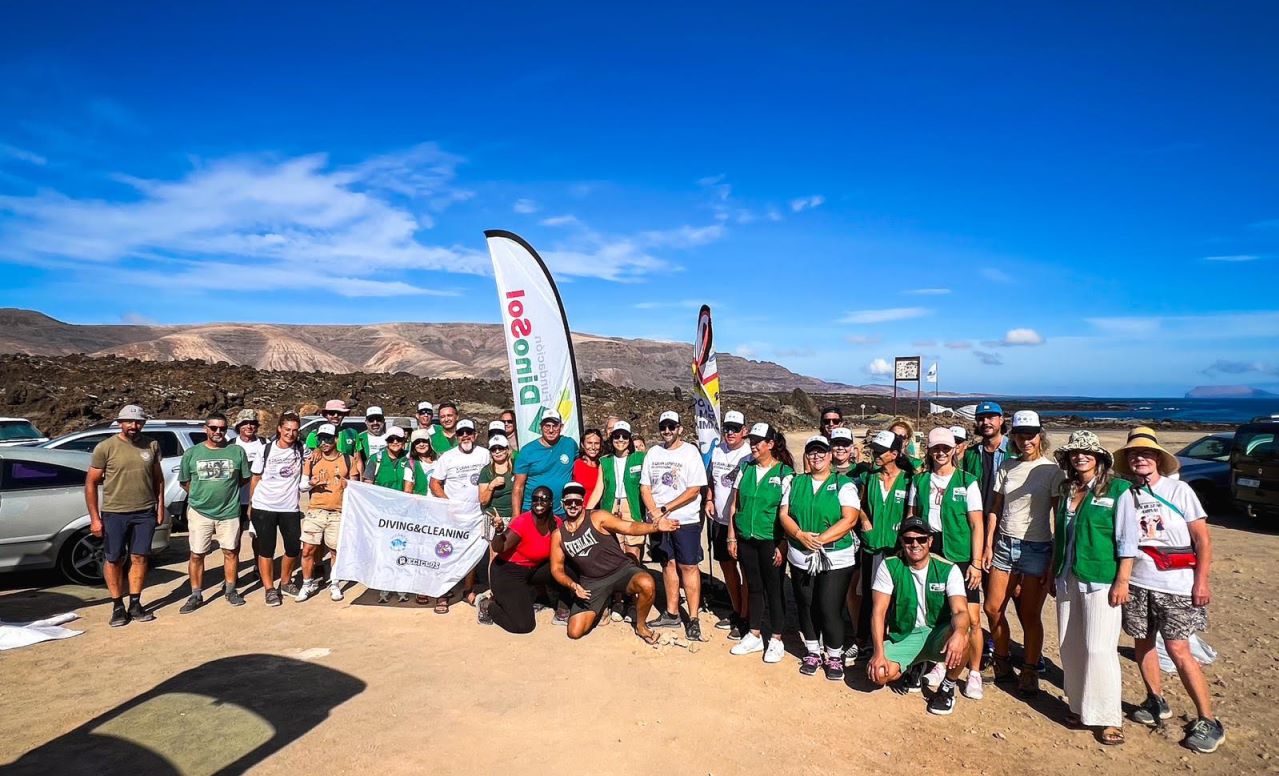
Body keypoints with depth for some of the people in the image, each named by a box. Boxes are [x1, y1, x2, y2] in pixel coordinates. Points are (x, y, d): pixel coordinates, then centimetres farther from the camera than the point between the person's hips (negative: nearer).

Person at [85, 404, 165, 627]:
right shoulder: (105, 447, -6)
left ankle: (135, 604, 18)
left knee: (140, 559, 7)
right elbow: (91, 483, -3)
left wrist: (160, 507, 9)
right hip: (114, 514, -2)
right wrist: (95, 518, -7)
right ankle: (118, 606, 18)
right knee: (113, 560, 6)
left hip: (145, 513, 2)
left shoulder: (151, 446, 4)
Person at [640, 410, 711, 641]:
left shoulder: (691, 452, -5)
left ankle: (693, 619, 3)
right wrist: (654, 513, -8)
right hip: (657, 520, 4)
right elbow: (644, 487, 7)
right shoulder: (653, 453, 8)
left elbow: (694, 490, -11)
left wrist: (666, 509, -14)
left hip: (685, 520, -4)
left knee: (688, 566, -2)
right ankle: (671, 614, 22)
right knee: (668, 564, 12)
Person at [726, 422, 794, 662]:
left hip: (770, 541, -4)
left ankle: (776, 640, 20)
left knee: (773, 589, 6)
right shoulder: (746, 469, 4)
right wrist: (732, 537, 5)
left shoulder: (785, 473, -9)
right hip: (746, 539, 4)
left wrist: (782, 545, -13)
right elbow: (735, 504, 8)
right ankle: (754, 635, 27)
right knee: (753, 587, 15)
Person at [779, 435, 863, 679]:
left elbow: (850, 519, -12)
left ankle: (834, 657, 17)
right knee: (806, 606, 11)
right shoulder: (795, 483, 9)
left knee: (830, 609, -5)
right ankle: (813, 652, 30)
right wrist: (800, 535, -14)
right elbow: (783, 514, 4)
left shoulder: (844, 484, -2)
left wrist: (821, 539, -20)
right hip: (801, 557, 4)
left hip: (836, 559, -4)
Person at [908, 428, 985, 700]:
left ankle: (974, 673, 15)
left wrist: (976, 562, -8)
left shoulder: (967, 482, -2)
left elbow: (977, 525, -3)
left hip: (961, 558, -2)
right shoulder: (919, 481, 6)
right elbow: (911, 518, 11)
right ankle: (939, 664, 29)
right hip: (928, 556, 3)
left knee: (971, 618, -3)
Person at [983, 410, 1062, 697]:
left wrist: (1055, 560, -9)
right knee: (993, 608, 6)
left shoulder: (1052, 471, -6)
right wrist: (988, 545, 4)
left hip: (1036, 548, -4)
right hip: (1004, 544, 5)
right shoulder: (1007, 466, 7)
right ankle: (1003, 663, 25)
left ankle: (1029, 673, 19)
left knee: (1030, 615, 3)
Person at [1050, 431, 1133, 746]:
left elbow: (1127, 539, -9)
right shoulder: (1066, 490, 11)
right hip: (1067, 579, 6)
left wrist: (1122, 581, -13)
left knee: (1099, 649, -5)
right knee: (1070, 647, 9)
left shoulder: (1118, 489, -6)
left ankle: (1110, 718, 8)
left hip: (1100, 580, -6)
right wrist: (1054, 574, 17)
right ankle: (1079, 707, 22)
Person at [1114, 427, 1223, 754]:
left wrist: (1201, 581, -8)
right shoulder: (1125, 496, 4)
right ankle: (1156, 702, 29)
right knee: (1143, 642, 10)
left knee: (1177, 649, -6)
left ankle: (1207, 721, 7)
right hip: (1136, 583, 3)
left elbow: (1202, 538, -2)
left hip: (1176, 585, -3)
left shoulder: (1179, 490, -1)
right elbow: (1117, 542, 7)